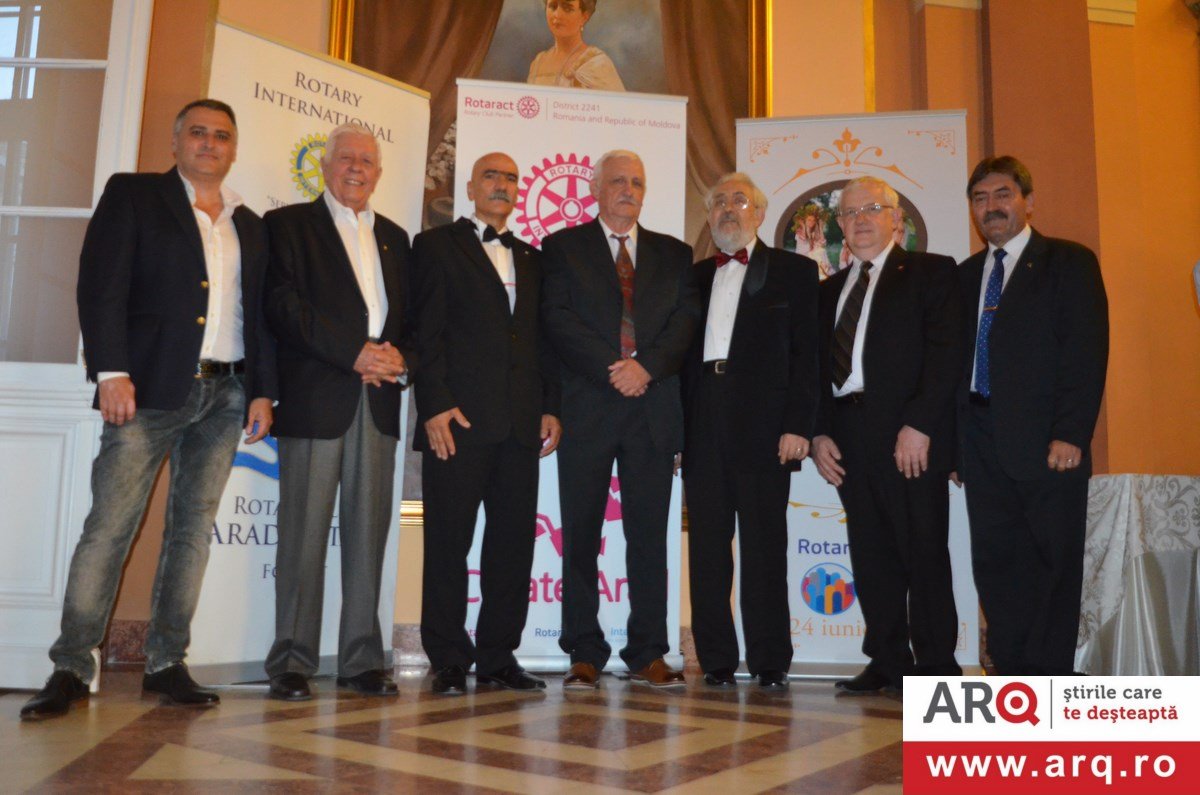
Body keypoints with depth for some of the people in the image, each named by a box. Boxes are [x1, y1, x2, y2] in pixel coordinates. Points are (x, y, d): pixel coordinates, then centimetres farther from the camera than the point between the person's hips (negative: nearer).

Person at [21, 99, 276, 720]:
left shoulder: (250, 226, 18)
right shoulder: (132, 195, 6)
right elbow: (100, 286, -4)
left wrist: (262, 391, 7)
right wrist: (111, 371, -14)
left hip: (225, 395, 4)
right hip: (150, 389, -4)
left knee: (193, 528, 5)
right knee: (110, 524, -6)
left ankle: (167, 664, 12)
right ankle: (70, 667, 2)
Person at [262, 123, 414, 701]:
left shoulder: (394, 237, 23)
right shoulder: (289, 224, 8)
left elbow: (411, 315, 18)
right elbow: (284, 304, -6)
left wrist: (400, 357, -4)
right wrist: (354, 352, -13)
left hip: (379, 401, 4)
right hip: (315, 398, -4)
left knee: (368, 532, 3)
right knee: (304, 533, -3)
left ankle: (362, 660, 10)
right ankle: (292, 663, 5)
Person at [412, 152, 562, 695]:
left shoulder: (531, 259, 21)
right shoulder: (436, 246, 8)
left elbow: (544, 338, 18)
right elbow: (425, 332, -2)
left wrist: (551, 407, 7)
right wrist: (435, 405, -12)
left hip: (521, 424, 5)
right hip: (458, 418, -4)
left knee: (515, 544, 5)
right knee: (448, 542, -1)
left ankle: (498, 657, 15)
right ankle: (449, 662, 9)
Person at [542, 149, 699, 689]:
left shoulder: (674, 254, 17)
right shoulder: (562, 247, 10)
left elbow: (685, 320, 5)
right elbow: (559, 319, -3)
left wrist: (646, 366, -12)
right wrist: (614, 369, -13)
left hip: (653, 408, 2)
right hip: (587, 407, -2)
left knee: (650, 536, 3)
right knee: (581, 534, 0)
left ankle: (648, 653, 11)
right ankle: (585, 655, 8)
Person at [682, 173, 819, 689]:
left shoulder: (794, 271, 8)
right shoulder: (696, 275, 19)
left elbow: (806, 353, 1)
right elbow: (684, 351, 13)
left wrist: (797, 426, -10)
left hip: (763, 424, -3)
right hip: (703, 426, 4)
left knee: (764, 544, 0)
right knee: (707, 544, 4)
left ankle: (770, 661, 9)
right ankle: (716, 660, 12)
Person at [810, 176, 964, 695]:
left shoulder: (931, 272, 5)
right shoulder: (831, 289, 21)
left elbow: (946, 353, -7)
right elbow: (819, 365, 16)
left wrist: (919, 425, -16)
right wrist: (820, 433, 4)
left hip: (909, 436, -5)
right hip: (847, 435, 5)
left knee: (924, 552, -2)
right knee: (870, 555, 7)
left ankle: (936, 666, 8)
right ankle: (888, 662, 15)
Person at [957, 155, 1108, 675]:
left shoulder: (1068, 263, 2)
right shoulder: (967, 275, 17)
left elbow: (1087, 353, -7)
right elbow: (958, 357, 13)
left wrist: (1070, 434, -16)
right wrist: (955, 438, 5)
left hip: (1046, 439, -5)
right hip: (983, 441, 5)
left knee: (1053, 560, 1)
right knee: (994, 560, 6)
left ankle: (1047, 677, 9)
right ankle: (1012, 673, 15)